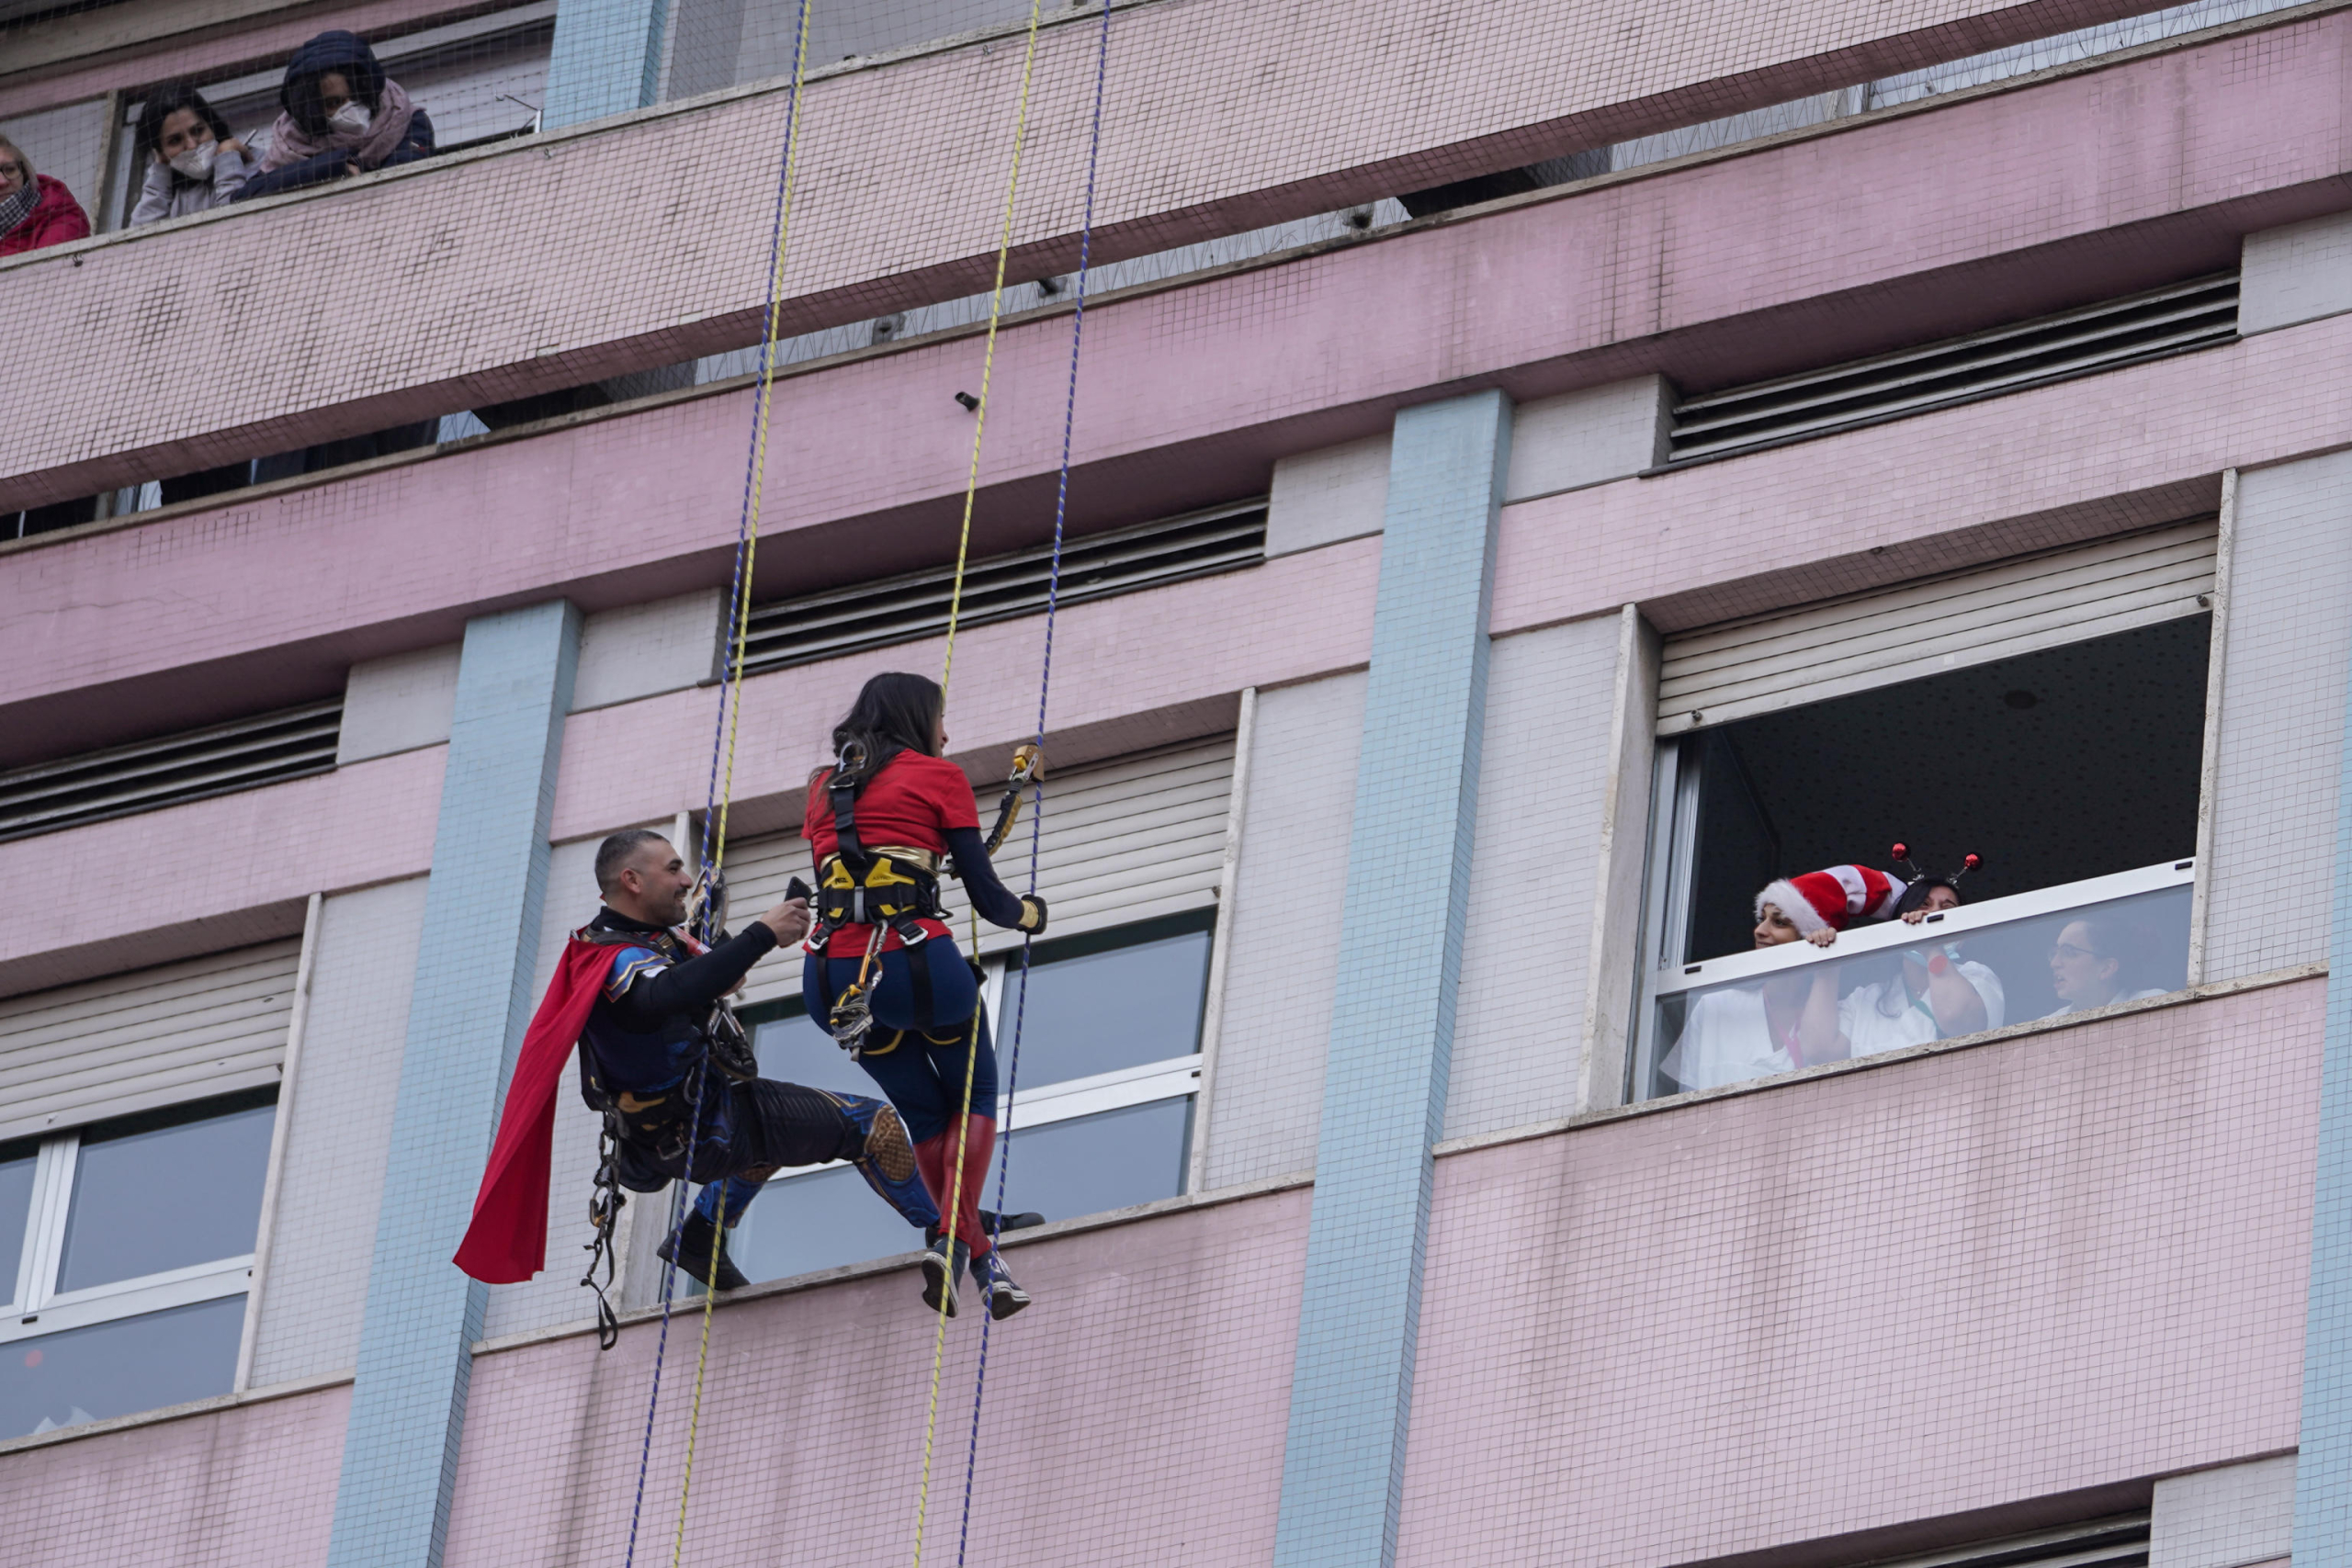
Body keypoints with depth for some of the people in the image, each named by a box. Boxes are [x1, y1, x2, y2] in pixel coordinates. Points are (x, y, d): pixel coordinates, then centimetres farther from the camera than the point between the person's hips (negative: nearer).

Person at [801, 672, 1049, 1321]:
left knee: (926, 1117, 21)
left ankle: (978, 1255, 16)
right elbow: (985, 894, 2)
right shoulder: (938, 777, 4)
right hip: (915, 959, -5)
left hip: (833, 975, 5)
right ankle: (956, 1242, -6)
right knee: (974, 1097, 16)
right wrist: (1029, 914, 23)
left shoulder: (825, 786, 19)